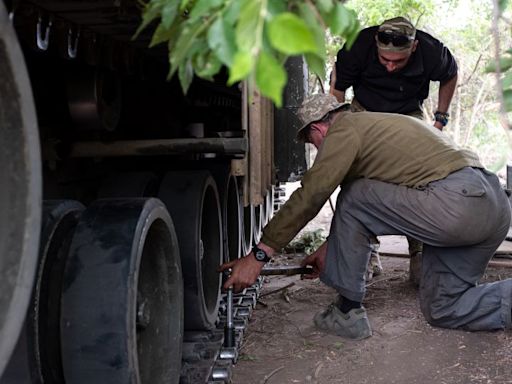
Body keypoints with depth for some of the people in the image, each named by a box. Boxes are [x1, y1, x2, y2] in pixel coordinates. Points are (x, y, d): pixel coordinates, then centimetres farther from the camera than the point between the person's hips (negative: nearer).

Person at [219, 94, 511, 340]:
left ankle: (348, 312, 7)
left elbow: (310, 196, -9)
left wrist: (259, 254, -6)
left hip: (455, 204, -10)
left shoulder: (345, 128, -1)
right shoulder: (374, 123, 29)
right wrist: (332, 247, 39)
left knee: (353, 201, 2)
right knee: (441, 309, 19)